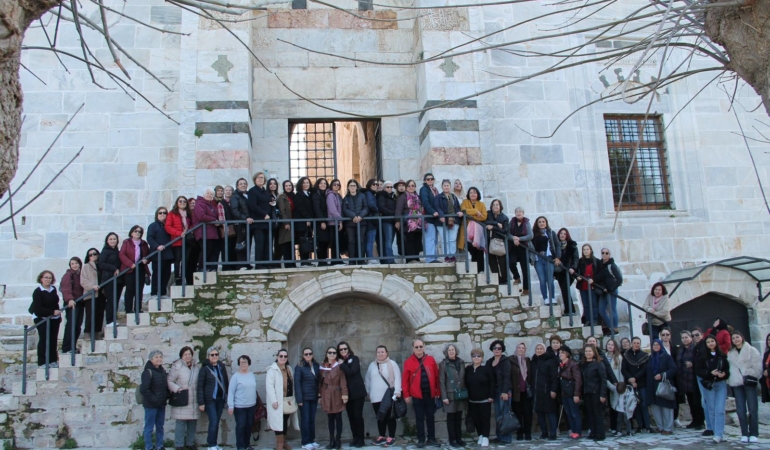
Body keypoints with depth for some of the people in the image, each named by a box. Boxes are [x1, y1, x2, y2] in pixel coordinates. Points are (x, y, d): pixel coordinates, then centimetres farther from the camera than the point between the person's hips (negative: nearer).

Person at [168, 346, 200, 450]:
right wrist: (177, 389, -20)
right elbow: (169, 381, -8)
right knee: (181, 423, -5)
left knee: (193, 423, 12)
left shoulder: (197, 367, 9)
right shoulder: (177, 366, -9)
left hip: (194, 401, 5)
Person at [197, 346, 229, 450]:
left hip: (221, 399, 5)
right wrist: (201, 403, -12)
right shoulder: (205, 369, -7)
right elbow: (200, 387, -8)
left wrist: (228, 395, 7)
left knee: (216, 422, 9)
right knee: (213, 422, -9)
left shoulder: (222, 367, 6)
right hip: (210, 399, -4)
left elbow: (226, 382, 11)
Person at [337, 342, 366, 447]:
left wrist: (342, 364, -11)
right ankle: (355, 439, 16)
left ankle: (361, 440, 2)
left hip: (357, 392, -5)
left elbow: (351, 372, -18)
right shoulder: (340, 361, 8)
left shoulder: (354, 359, -3)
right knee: (351, 416, 7)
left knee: (358, 415, -5)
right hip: (347, 393, 5)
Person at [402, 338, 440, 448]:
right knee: (419, 418, 7)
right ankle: (421, 440, 15)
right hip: (417, 395, -2)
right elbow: (405, 380, -3)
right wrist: (406, 395, -5)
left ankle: (431, 439, 20)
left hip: (430, 394, 2)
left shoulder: (430, 359, 2)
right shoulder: (408, 362, -3)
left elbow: (437, 376, 5)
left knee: (431, 417, 10)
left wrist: (438, 391, 4)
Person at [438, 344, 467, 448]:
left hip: (461, 395, 4)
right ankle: (452, 440, 11)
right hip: (450, 395, -4)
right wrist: (444, 397, -13)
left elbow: (464, 378, 11)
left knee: (458, 418, 11)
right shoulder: (443, 364, -5)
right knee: (451, 418, 4)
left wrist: (466, 392, 6)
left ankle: (459, 438, 21)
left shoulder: (461, 362, 7)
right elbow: (441, 381, -8)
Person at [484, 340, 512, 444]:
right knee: (497, 415, 8)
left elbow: (506, 377, -13)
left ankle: (506, 437, 1)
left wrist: (505, 392, -21)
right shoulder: (489, 362, 13)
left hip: (503, 391, -6)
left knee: (504, 414, -4)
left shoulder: (505, 361, -5)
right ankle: (499, 436, 14)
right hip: (494, 391, 6)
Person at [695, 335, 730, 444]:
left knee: (720, 410, -8)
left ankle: (718, 434, -8)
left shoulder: (722, 355, 1)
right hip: (708, 385, 1)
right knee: (711, 410, 6)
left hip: (721, 384, 0)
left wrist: (724, 374, -14)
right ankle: (716, 432, 17)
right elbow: (698, 370, -3)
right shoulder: (702, 356, 0)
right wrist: (710, 373, -16)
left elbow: (728, 368, 6)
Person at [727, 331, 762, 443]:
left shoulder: (752, 350, 3)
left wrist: (748, 375, -11)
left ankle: (754, 434, 0)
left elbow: (758, 366, -4)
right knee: (740, 409, 1)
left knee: (752, 409, -5)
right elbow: (729, 368, 14)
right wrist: (729, 380, 2)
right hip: (736, 384, 4)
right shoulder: (730, 353, 16)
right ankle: (744, 434, 5)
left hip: (749, 382, -4)